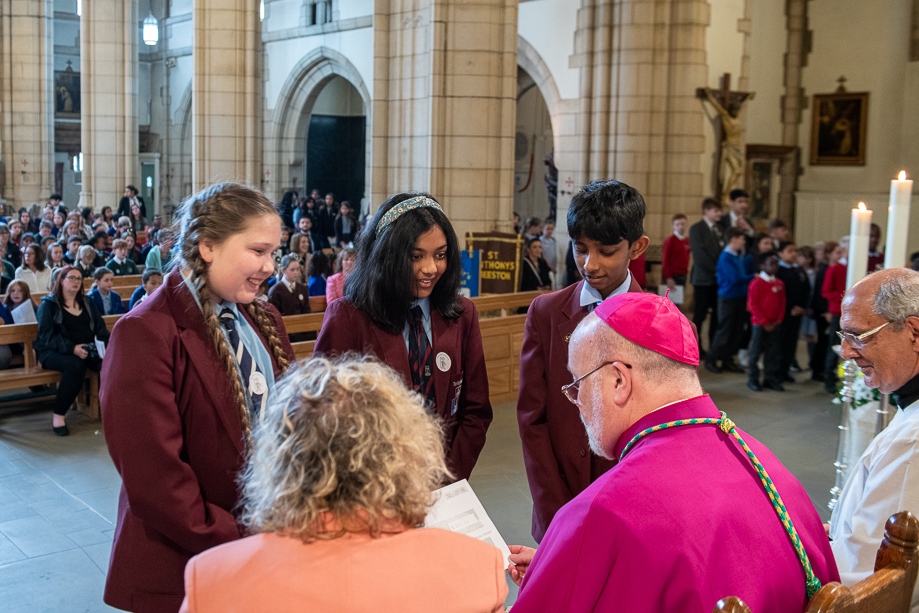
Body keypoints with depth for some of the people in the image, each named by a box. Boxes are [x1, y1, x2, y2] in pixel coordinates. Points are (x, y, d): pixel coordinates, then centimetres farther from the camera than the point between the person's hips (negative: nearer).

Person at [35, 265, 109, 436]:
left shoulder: (86, 302, 19)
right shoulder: (49, 304, 2)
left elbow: (100, 328, 14)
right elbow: (47, 336, -9)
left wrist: (107, 343, -9)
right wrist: (72, 348, -24)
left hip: (88, 349, 4)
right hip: (55, 352, -4)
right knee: (75, 364, -39)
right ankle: (58, 415, -26)